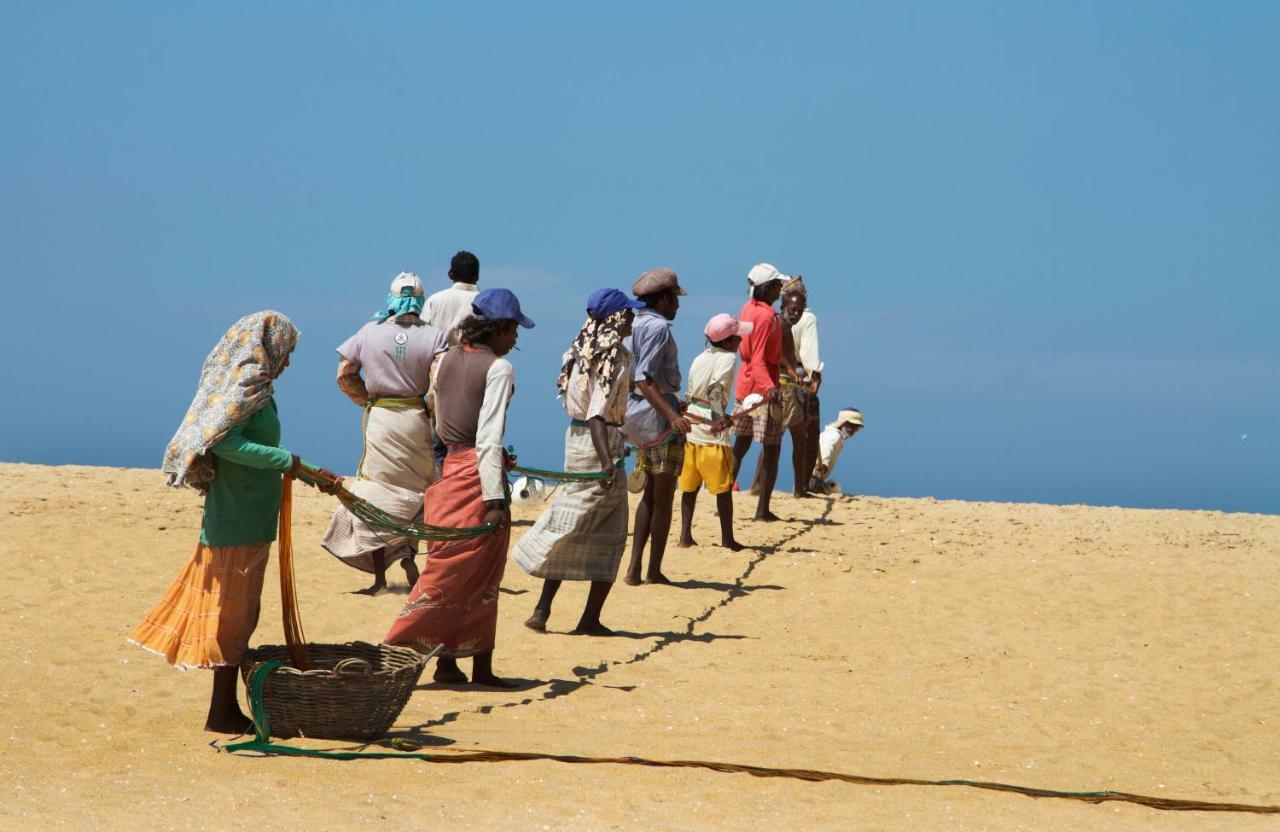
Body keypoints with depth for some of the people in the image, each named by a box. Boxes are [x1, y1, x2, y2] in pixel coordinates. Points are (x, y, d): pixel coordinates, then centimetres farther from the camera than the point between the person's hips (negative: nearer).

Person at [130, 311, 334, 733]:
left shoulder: (255, 389, 14)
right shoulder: (243, 387, -14)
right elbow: (225, 442, -26)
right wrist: (287, 460, -27)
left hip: (248, 518, 10)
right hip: (239, 520, -10)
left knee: (240, 615, 13)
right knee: (231, 617, -4)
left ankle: (227, 707, 18)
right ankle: (221, 713, 1)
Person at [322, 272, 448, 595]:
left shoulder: (369, 332, 0)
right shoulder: (433, 336, -4)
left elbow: (344, 375, 1)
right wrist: (437, 419, -3)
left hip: (379, 420, 1)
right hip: (416, 420, 0)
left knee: (378, 494, 5)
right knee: (417, 488, 18)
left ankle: (379, 575, 5)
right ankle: (408, 551, 1)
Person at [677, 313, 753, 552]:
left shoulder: (700, 358, 14)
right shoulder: (728, 358, -8)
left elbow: (689, 392, 14)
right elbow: (716, 389, -22)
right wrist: (719, 418, -26)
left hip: (690, 425, 7)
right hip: (712, 432, -7)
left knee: (690, 485, 12)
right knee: (724, 487, 2)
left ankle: (685, 536, 13)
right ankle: (727, 539, 5)